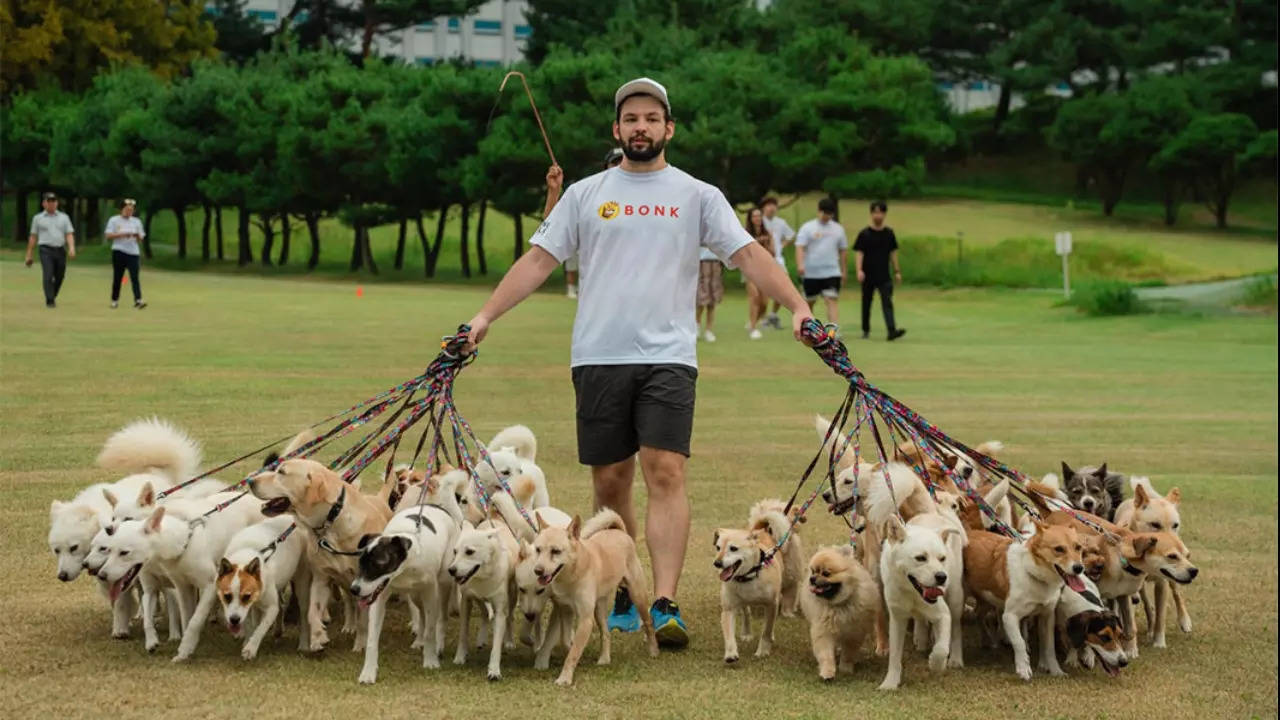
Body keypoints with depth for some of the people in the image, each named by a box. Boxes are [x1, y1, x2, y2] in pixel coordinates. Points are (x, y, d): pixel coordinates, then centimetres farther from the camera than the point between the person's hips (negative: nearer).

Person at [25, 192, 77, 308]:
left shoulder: (64, 217, 14)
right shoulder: (38, 218, 10)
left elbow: (69, 234, 5)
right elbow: (33, 237, 11)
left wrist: (71, 247, -13)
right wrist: (29, 255, 7)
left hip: (61, 250, 2)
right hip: (46, 250, -2)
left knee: (59, 277, 6)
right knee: (48, 275, -14)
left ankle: (53, 297, 26)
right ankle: (50, 301, -13)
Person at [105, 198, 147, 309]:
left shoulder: (136, 222, 12)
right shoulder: (114, 220, 3)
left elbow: (141, 237, 12)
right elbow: (108, 235, -4)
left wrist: (137, 236, -11)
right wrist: (122, 234, -16)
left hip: (133, 252, 2)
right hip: (119, 251, -2)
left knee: (135, 276, -10)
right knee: (117, 277, 4)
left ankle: (138, 300, -20)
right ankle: (114, 300, 14)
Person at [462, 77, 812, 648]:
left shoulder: (698, 195, 9)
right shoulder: (586, 194, 12)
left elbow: (749, 255, 2)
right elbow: (539, 259, 9)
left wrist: (797, 306, -12)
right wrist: (486, 315, 1)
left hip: (668, 357, -2)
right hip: (598, 359, 2)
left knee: (666, 473, -14)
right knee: (610, 483, 6)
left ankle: (665, 606, -18)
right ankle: (620, 598, 19)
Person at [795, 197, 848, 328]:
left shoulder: (838, 229, 10)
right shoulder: (807, 228, -1)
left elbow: (843, 251, 17)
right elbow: (800, 247, -10)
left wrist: (844, 271, 15)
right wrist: (800, 265, -25)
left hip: (832, 273, 1)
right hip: (811, 273, -1)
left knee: (832, 301, -13)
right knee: (809, 302, 10)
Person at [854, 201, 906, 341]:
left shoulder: (889, 233, 6)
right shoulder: (865, 234, -3)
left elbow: (893, 252, 13)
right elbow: (859, 252, -6)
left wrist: (897, 271, 10)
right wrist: (859, 270, -20)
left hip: (884, 276, 1)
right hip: (868, 275, -1)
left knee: (887, 302, -12)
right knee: (866, 303, 9)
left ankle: (892, 330, -23)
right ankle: (866, 330, 24)